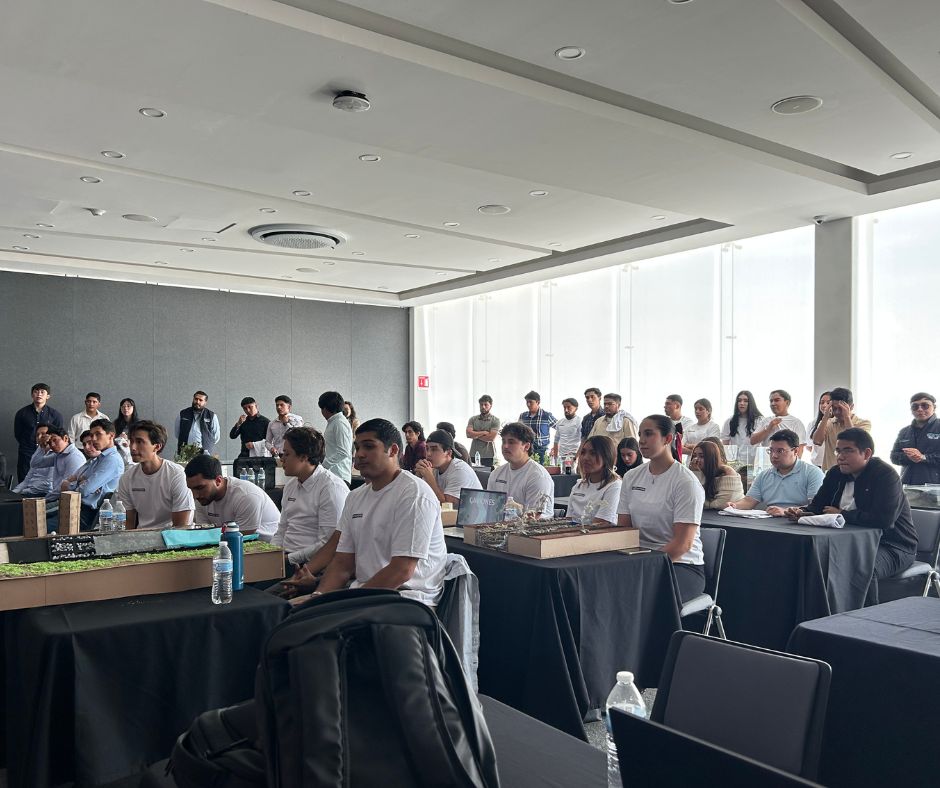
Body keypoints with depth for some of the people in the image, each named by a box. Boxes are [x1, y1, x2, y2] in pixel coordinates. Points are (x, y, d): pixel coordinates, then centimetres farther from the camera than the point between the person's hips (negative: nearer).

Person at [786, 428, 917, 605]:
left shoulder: (886, 475, -14)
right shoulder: (835, 474, 8)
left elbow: (884, 519, -28)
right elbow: (817, 506, 11)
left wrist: (841, 514, -17)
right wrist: (801, 512, -14)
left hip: (892, 546, -7)